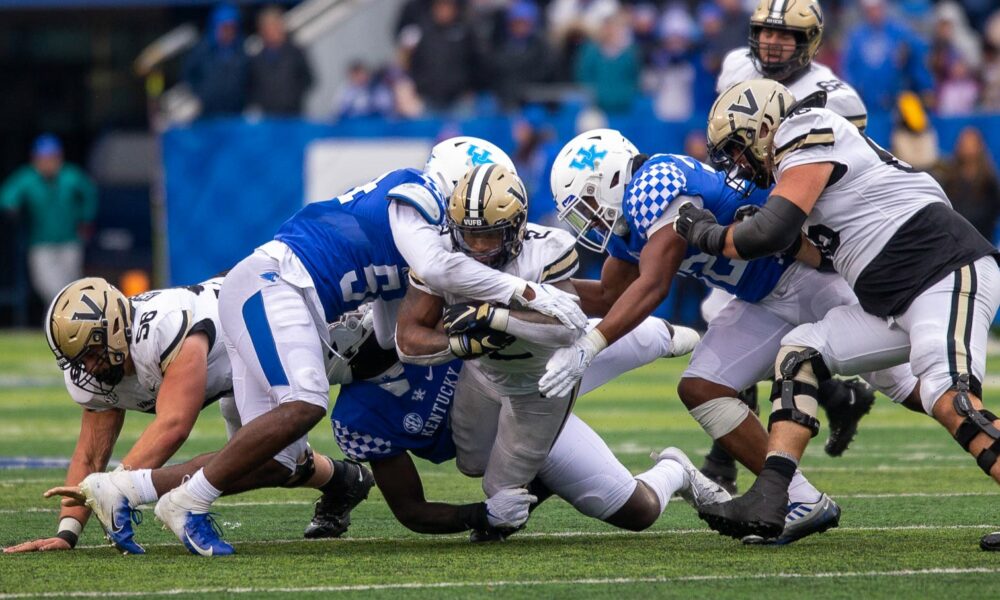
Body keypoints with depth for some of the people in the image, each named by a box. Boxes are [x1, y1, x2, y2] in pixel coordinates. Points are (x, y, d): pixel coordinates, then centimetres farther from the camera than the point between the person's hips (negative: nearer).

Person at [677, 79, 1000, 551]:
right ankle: (767, 503, -2)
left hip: (949, 271, -10)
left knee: (949, 398, -27)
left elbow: (771, 234, -18)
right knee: (800, 353, 7)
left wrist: (708, 236, -1)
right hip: (896, 301, 10)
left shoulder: (808, 140, -7)